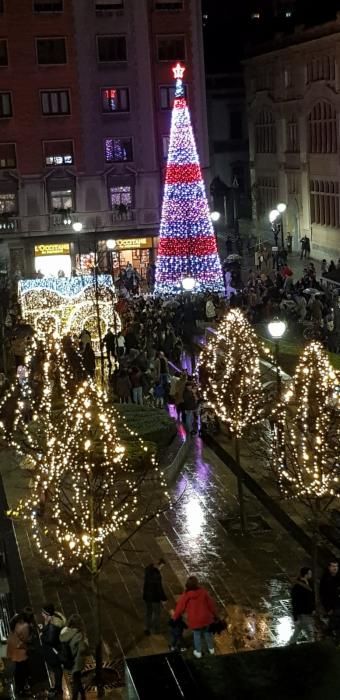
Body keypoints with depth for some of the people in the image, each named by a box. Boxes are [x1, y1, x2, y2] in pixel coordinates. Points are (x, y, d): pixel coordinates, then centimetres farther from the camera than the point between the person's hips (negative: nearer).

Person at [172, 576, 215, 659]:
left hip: (194, 620, -2)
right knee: (207, 632, 22)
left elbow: (180, 607, -9)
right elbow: (210, 604, -3)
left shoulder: (186, 595, -17)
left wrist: (175, 617, 6)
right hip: (205, 618, 2)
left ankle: (198, 652, 27)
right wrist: (214, 614, 13)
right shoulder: (203, 592, -12)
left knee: (197, 634, 16)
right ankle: (211, 649, 38)